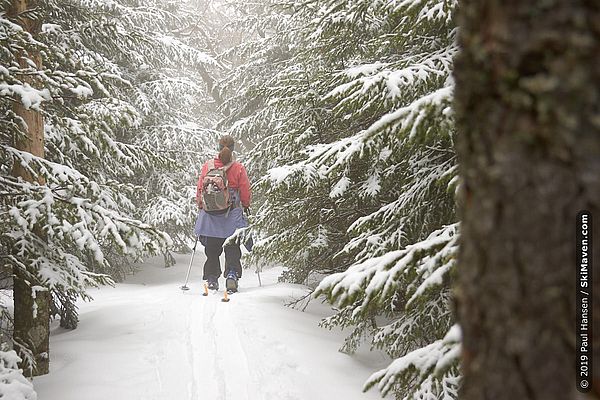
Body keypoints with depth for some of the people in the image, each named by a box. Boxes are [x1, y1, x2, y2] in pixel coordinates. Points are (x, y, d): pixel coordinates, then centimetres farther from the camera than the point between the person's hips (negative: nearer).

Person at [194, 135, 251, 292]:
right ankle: (232, 274, -12)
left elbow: (200, 189, 4)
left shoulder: (207, 166, -1)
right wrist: (246, 206, 16)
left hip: (210, 214, 2)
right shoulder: (239, 168, -6)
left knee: (212, 248, 12)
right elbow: (245, 193, -2)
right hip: (233, 214, -2)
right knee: (232, 248, 5)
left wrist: (200, 206, 19)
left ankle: (212, 278, 11)